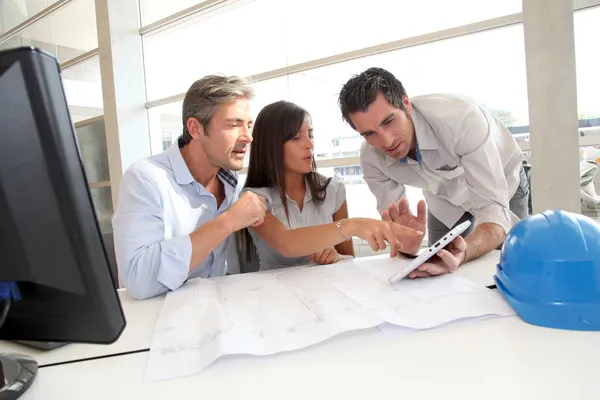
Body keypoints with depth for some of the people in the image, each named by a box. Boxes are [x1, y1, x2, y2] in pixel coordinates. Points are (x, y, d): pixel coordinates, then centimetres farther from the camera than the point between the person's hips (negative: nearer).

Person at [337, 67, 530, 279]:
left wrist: (463, 253, -63)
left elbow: (494, 209, -43)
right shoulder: (371, 157, -28)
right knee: (441, 270, 5)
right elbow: (392, 221, -22)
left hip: (502, 184, -2)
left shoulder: (461, 118, -42)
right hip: (445, 199, 3)